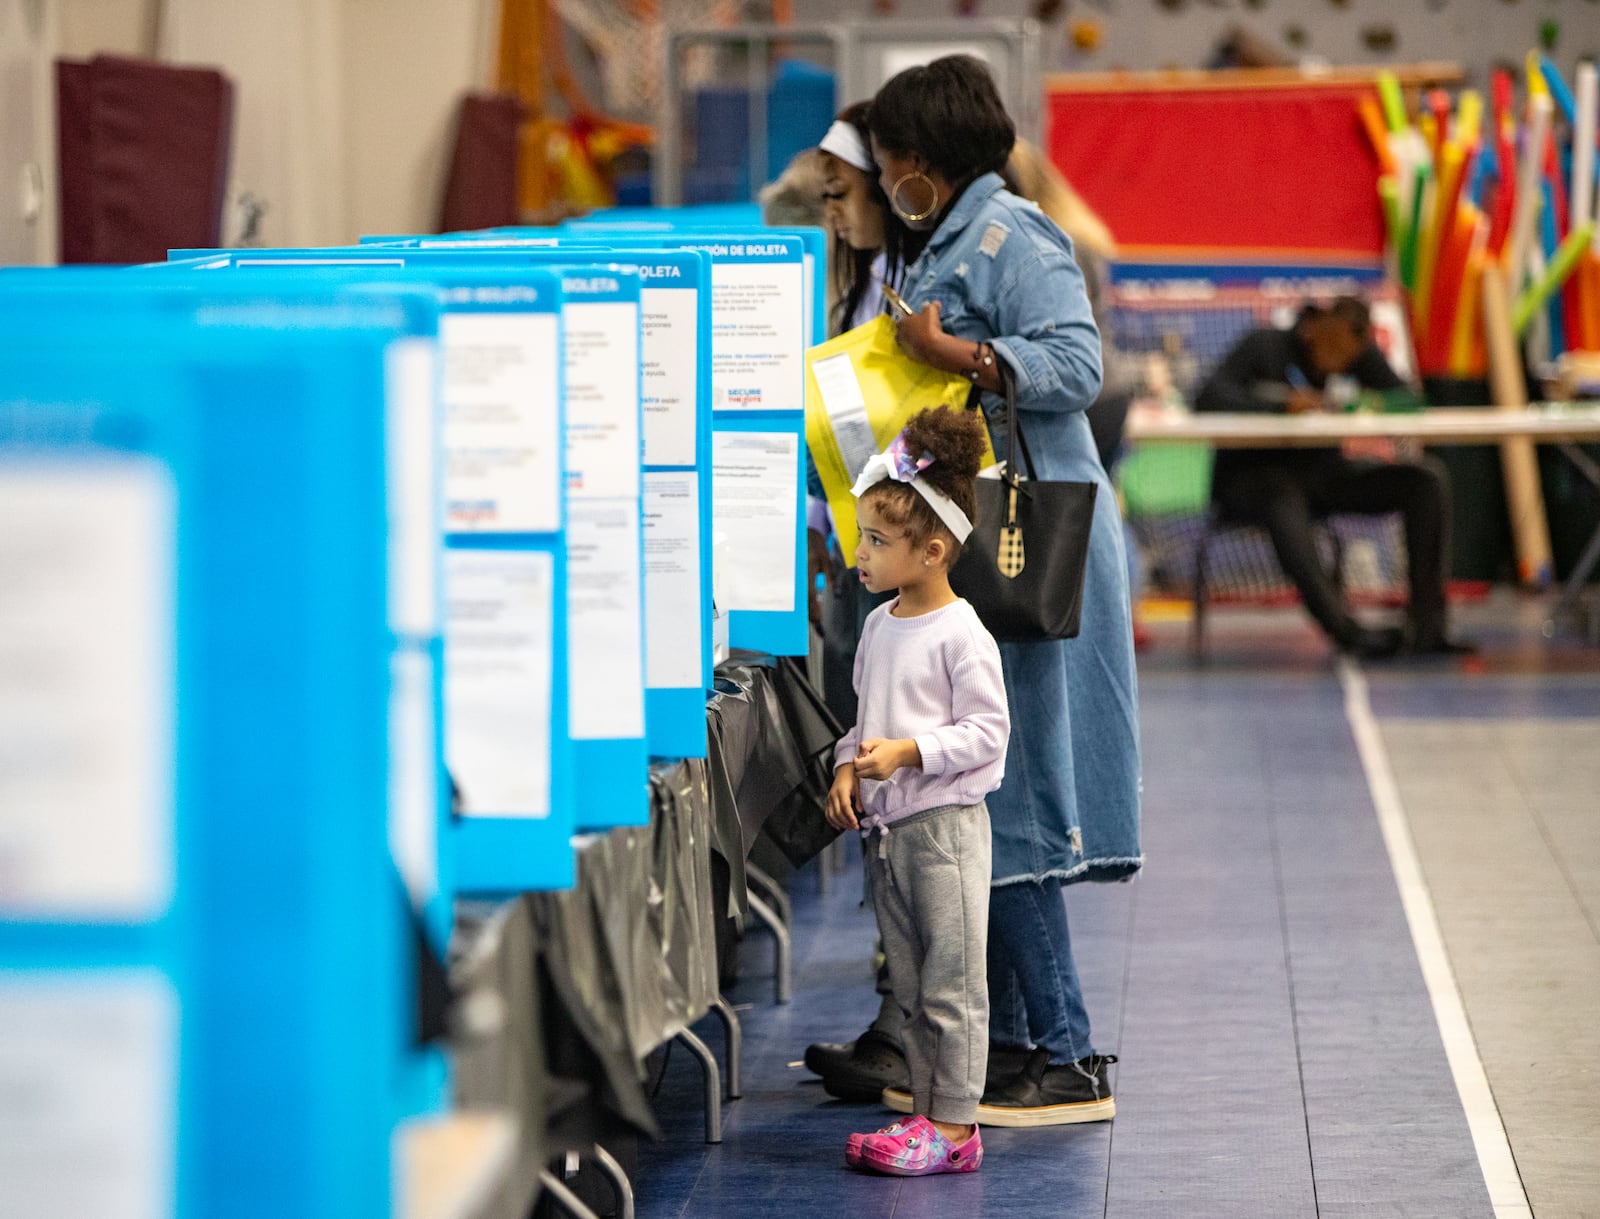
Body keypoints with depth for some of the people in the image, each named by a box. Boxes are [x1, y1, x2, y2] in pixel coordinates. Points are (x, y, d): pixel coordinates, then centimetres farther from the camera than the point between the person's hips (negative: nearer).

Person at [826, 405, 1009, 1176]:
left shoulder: (961, 636, -13)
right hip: (885, 827, 8)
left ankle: (954, 1127, 1)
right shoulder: (878, 627, 11)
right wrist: (848, 767, 2)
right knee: (909, 986, 12)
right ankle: (928, 1114, 19)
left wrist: (908, 752, -22)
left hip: (945, 825, -8)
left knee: (952, 983, -3)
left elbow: (986, 731, -15)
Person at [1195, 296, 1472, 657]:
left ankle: (1427, 625, -19)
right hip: (1251, 476, -6)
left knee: (1427, 478, -13)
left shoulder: (1359, 353, 5)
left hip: (1321, 471, 6)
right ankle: (1345, 630, -48)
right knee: (1284, 499, -43)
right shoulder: (1264, 347, -8)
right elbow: (1209, 397, -22)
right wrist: (1281, 405, -36)